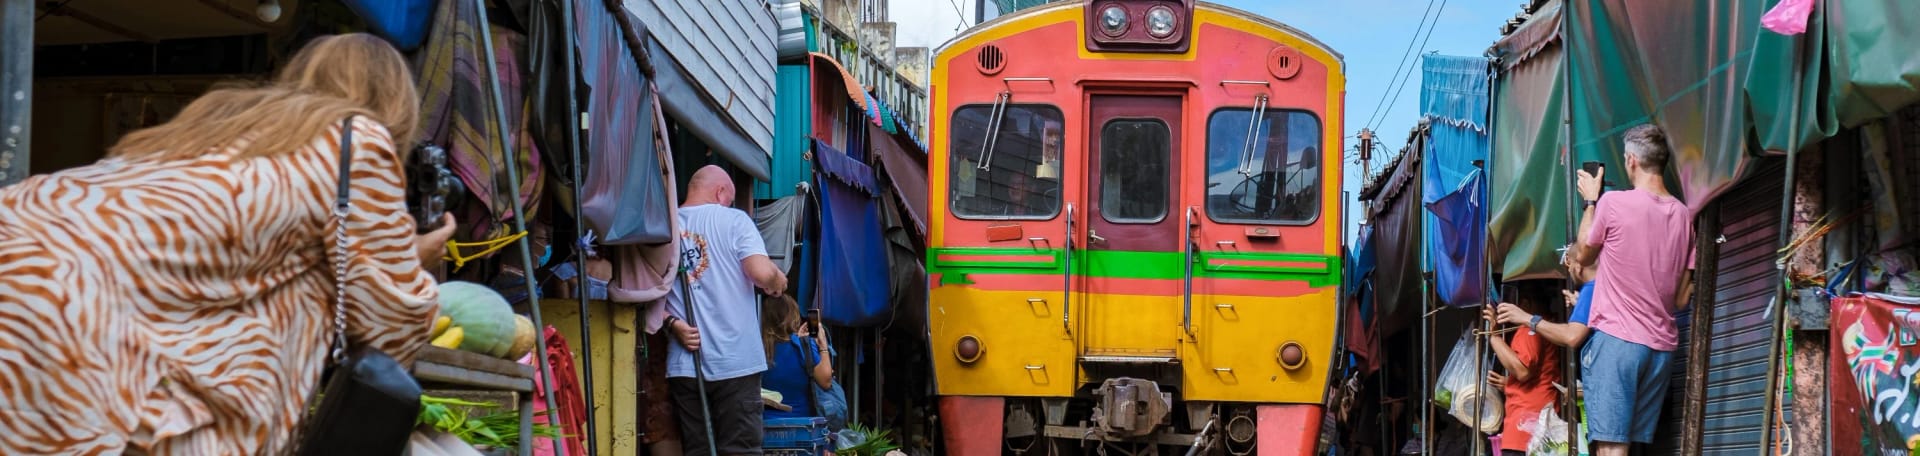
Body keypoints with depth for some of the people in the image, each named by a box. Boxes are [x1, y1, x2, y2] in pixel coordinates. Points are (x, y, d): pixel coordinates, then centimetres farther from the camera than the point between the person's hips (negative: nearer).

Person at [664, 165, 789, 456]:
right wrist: (778, 284, 4)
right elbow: (762, 272, -16)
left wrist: (673, 324, -2)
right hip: (735, 362, -4)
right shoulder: (733, 220, -4)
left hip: (684, 364, 4)